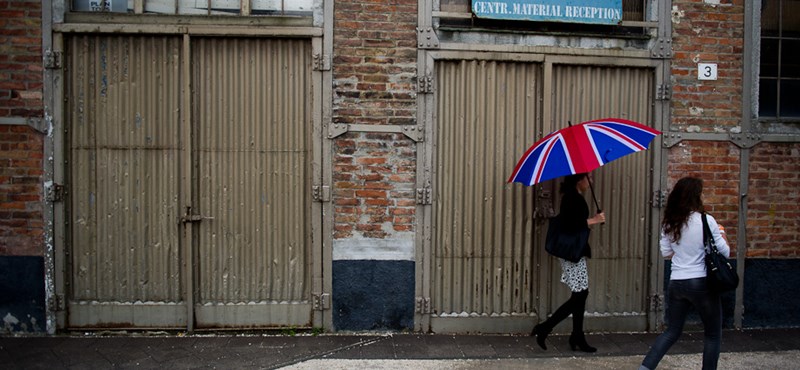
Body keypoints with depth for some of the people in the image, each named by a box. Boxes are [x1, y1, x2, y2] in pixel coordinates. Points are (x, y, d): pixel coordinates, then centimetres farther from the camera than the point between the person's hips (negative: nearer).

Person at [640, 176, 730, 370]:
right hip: (701, 283, -5)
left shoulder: (669, 223, 3)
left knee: (672, 331, 16)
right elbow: (724, 252, -4)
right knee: (713, 334, 13)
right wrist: (722, 237, 14)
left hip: (676, 283, 5)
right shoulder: (706, 221, -11)